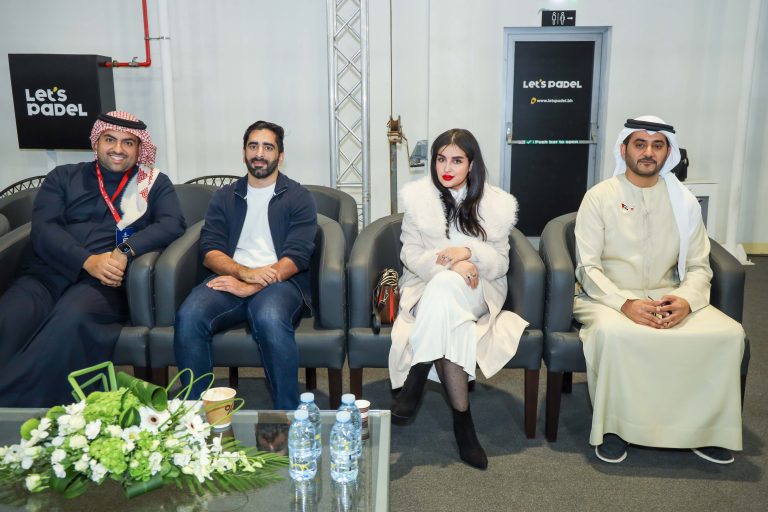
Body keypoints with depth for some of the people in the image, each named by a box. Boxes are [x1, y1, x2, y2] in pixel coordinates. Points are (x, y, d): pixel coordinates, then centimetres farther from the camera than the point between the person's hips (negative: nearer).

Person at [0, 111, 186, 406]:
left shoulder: (154, 183, 16)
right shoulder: (63, 177, 19)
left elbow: (172, 224, -1)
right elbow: (43, 227, 4)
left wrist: (125, 252, -18)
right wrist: (88, 261, -14)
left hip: (104, 282, -2)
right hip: (47, 273, 2)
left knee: (71, 319, -37)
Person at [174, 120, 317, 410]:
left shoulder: (299, 198, 9)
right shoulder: (224, 198, 20)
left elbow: (296, 256, -4)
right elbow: (210, 251, 7)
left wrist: (250, 286, -18)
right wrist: (245, 272, -15)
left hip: (280, 281, -3)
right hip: (232, 278, 3)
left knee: (270, 320, -38)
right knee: (189, 317, -28)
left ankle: (287, 415, -22)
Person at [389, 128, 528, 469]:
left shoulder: (497, 204, 2)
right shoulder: (417, 196, 3)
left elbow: (500, 262, 1)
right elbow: (411, 256, -1)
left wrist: (468, 252, -20)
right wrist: (452, 263, -19)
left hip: (477, 292, -1)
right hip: (426, 287, 1)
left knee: (446, 284, -37)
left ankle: (415, 383, -28)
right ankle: (462, 421, -27)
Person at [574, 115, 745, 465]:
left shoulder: (684, 202, 9)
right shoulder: (599, 197, -2)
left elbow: (698, 266, 7)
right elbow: (588, 268, -7)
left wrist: (686, 300, -15)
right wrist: (625, 304, -23)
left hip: (668, 297, 4)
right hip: (608, 297, -3)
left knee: (729, 334, -20)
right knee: (613, 333, -36)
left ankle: (701, 426, -1)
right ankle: (612, 427, -14)